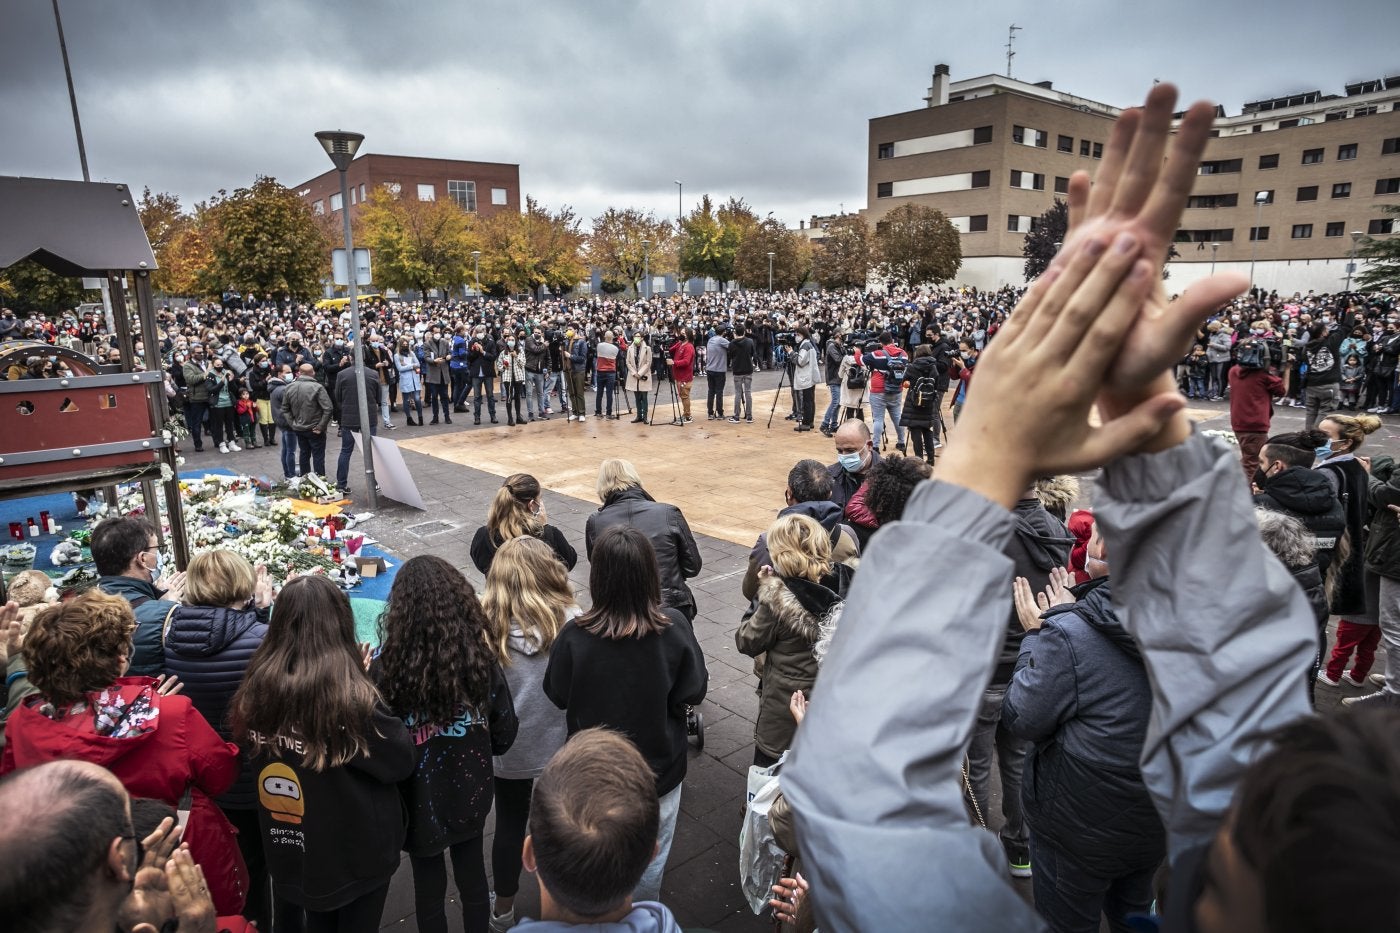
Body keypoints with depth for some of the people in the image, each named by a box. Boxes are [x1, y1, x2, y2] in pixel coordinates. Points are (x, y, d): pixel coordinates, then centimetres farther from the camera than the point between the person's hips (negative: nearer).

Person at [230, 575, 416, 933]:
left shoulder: (256, 688, -14)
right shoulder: (351, 696, -30)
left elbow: (251, 752, 6)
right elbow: (403, 761, -16)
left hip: (291, 848, 5)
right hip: (357, 848, -4)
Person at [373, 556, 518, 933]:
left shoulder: (388, 666, -26)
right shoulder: (480, 658, -19)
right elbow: (504, 733, -7)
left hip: (419, 798, -2)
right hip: (470, 790, 2)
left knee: (429, 888, 20)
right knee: (472, 876, 23)